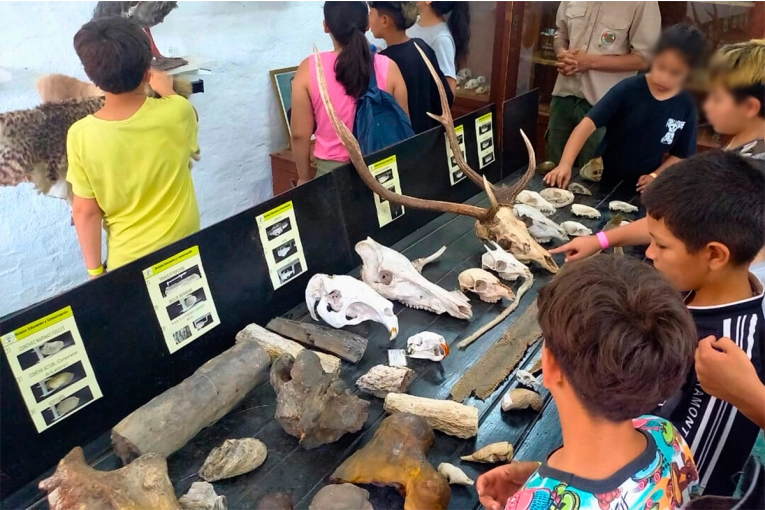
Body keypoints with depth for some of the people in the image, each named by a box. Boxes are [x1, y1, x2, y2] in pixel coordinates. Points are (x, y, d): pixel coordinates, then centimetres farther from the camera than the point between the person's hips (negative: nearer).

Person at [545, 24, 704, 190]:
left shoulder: (686, 105, -6)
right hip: (602, 182, -2)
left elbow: (682, 154, 4)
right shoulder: (628, 89, -15)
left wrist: (656, 176, -13)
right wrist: (565, 164, -36)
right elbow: (588, 123, -23)